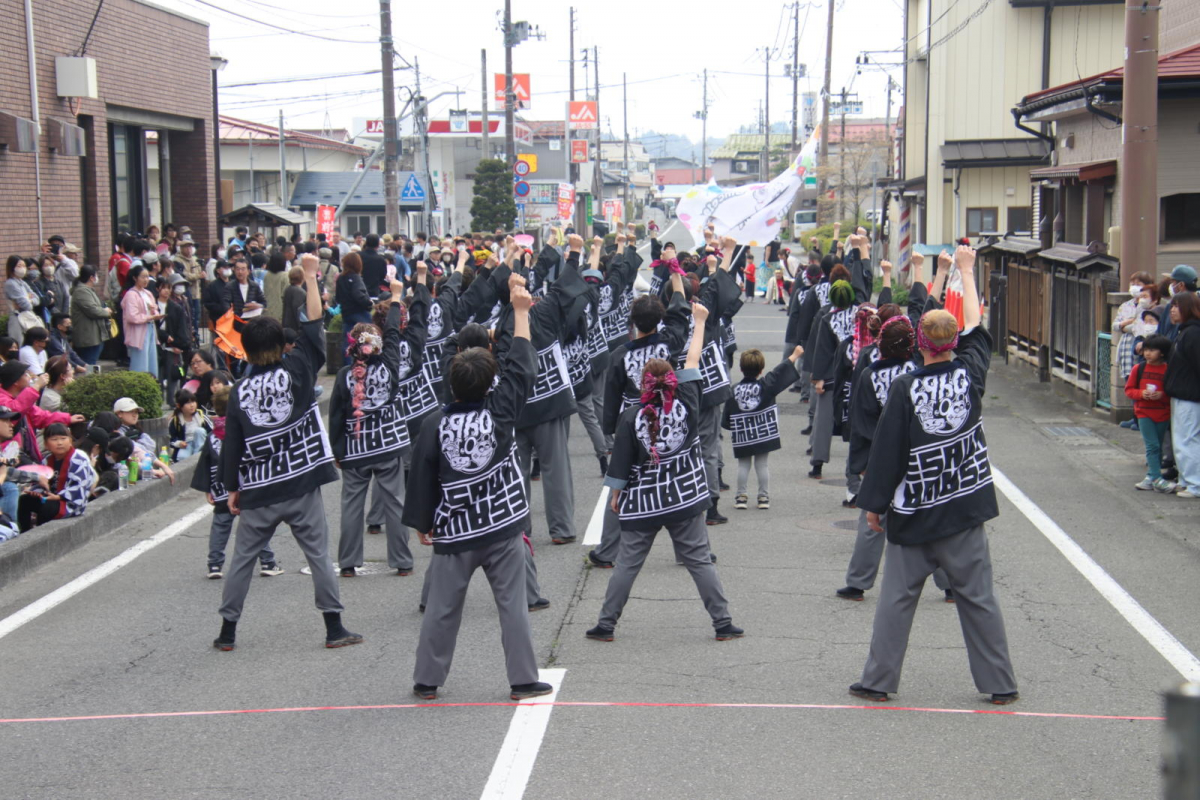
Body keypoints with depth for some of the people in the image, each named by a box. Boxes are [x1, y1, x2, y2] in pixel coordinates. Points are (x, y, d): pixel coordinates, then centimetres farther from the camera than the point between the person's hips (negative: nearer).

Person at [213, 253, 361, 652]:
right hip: (300, 486, -2)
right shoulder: (295, 372, -7)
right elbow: (313, 326, -4)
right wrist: (310, 276, 1)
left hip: (257, 492, 2)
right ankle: (334, 628, 4)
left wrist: (233, 489, 11)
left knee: (243, 559, 11)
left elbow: (231, 446, 1)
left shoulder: (240, 391, -1)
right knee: (318, 555, 4)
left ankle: (227, 631, 15)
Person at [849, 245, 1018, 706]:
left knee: (897, 598, 7)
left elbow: (887, 450, -9)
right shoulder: (970, 374, -5)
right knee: (978, 598, 9)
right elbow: (976, 328, 13)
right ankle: (1000, 685, 14)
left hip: (913, 513, -2)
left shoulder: (905, 388, -12)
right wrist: (966, 271, 24)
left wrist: (874, 503, 1)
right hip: (965, 511, 2)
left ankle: (878, 681, 12)